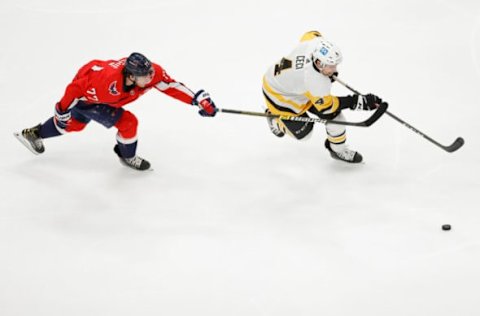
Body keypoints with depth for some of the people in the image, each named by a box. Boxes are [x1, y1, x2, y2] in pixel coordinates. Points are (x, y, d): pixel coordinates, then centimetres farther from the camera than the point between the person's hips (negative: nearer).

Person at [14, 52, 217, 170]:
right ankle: (127, 157, 15)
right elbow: (77, 88, -34)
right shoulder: (109, 82, -46)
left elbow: (171, 85, -24)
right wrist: (63, 111, -21)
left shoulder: (151, 72, -31)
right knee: (128, 122, -14)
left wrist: (198, 99, -32)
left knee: (74, 124, 29)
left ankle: (34, 134, 50)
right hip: (86, 98, -7)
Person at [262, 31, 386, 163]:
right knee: (301, 132, 2)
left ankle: (338, 149, 24)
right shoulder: (316, 82, -44)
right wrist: (358, 102, -32)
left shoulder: (316, 42, -28)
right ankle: (275, 118, 31)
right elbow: (326, 107, -28)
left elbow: (311, 34, -1)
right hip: (279, 92, -8)